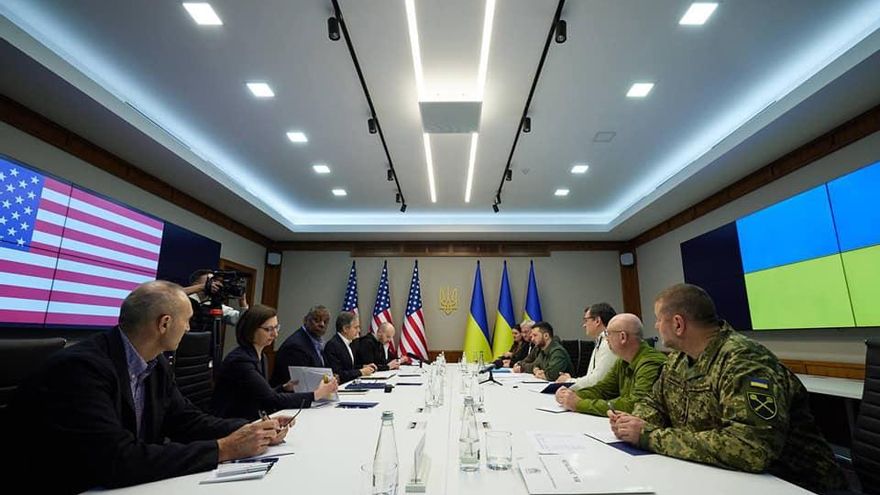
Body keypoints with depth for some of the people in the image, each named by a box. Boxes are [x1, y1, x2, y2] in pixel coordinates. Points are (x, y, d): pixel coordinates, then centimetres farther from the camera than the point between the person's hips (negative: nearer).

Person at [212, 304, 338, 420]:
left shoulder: (259, 356, 7)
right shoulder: (240, 360, -20)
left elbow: (264, 396, 9)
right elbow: (271, 400, -23)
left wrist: (286, 388, -7)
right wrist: (316, 395, -24)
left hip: (251, 420, 8)